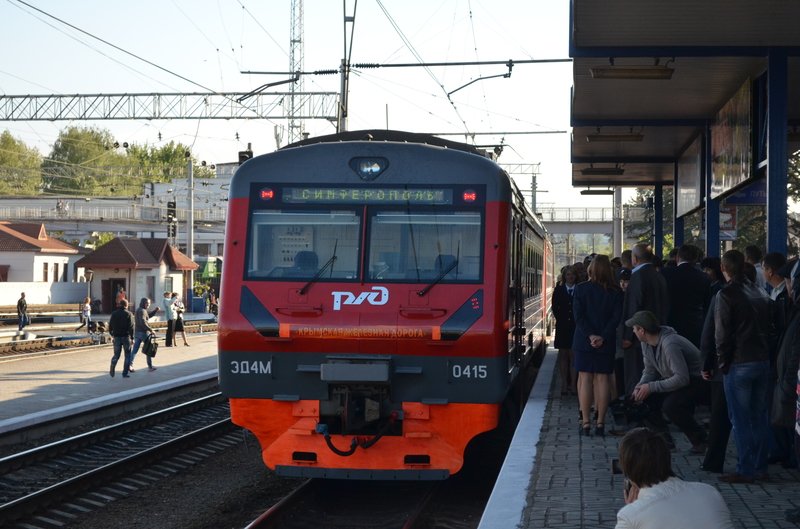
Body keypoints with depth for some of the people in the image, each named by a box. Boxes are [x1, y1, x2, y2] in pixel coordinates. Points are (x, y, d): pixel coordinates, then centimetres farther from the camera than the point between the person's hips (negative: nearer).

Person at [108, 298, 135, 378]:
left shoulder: (114, 314, 6)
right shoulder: (128, 314, -6)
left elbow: (110, 326, 7)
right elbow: (131, 326, -11)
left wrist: (112, 334, 18)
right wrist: (132, 336, -5)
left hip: (117, 337, 3)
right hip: (126, 336, -3)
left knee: (116, 354, 13)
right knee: (127, 355, 6)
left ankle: (112, 370, -11)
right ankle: (125, 373, 2)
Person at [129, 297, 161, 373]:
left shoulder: (138, 310, 14)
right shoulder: (142, 311, -16)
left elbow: (149, 314, 25)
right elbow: (143, 323, -25)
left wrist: (156, 309, 15)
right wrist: (150, 329, -21)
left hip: (137, 332, 8)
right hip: (144, 332, -8)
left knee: (134, 349, 4)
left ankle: (130, 365, -6)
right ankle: (150, 366, 11)